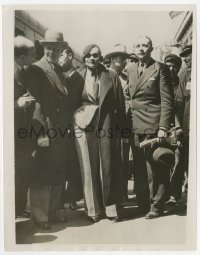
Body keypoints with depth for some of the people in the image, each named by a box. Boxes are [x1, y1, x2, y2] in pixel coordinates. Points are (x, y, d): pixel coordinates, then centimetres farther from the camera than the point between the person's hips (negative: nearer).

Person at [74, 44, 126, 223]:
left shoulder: (111, 77, 6)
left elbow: (120, 105, 5)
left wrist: (118, 127, 0)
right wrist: (75, 121, -1)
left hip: (106, 126, 0)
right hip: (84, 126, 0)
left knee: (109, 166, 6)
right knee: (88, 168, 4)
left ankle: (111, 208, 20)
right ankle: (94, 209, 17)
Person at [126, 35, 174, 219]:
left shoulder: (160, 68, 0)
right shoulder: (130, 70, 16)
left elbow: (167, 100, -7)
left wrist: (163, 127, -14)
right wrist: (129, 104, 3)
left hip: (154, 125, -5)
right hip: (135, 126, 5)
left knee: (156, 168, 1)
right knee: (139, 167, 8)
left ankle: (156, 206, 15)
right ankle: (142, 204, 21)